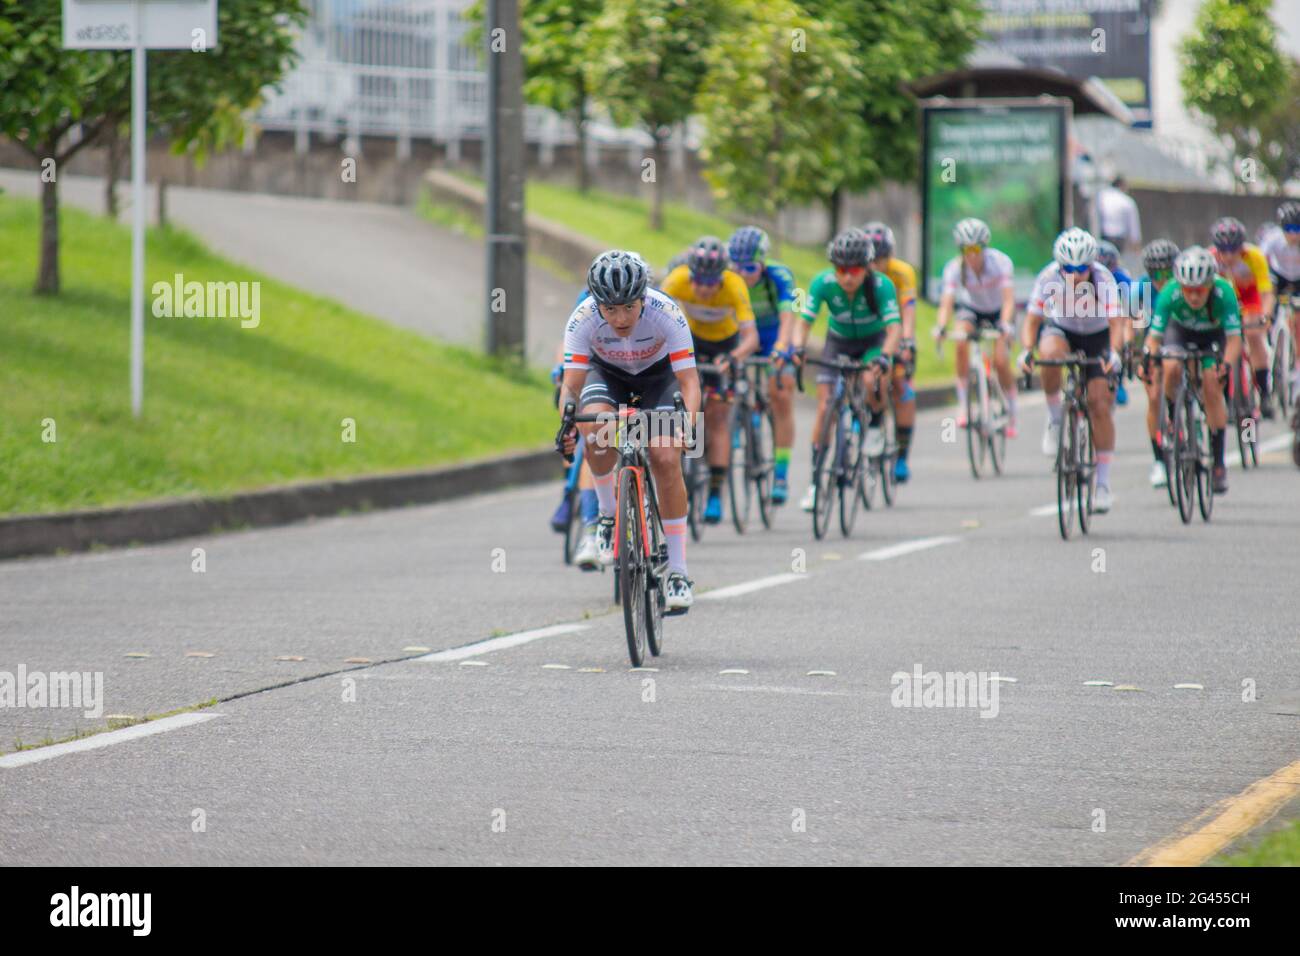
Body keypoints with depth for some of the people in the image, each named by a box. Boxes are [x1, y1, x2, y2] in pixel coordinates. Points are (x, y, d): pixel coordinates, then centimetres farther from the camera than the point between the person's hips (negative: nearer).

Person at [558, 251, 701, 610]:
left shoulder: (666, 313, -34)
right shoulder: (583, 320, -31)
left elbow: (689, 381, -34)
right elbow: (571, 385, -30)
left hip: (658, 374, -1)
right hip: (607, 374, 1)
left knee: (666, 459, -20)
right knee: (595, 427, -32)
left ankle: (677, 571, -11)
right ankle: (609, 513, -8)